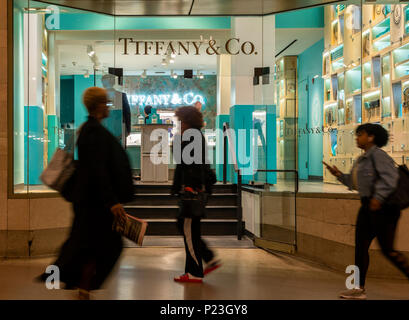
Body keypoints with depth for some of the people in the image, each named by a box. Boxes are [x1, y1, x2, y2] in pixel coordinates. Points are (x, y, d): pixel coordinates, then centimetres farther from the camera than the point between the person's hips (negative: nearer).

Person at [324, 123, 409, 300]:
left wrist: (379, 197, -33)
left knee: (387, 249, -7)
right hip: (368, 206, 10)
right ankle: (359, 288, 9)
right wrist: (339, 175, 11)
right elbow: (356, 184, 21)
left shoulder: (377, 154, -12)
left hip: (383, 207, -10)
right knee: (360, 246, 5)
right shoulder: (362, 159, 17)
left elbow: (390, 176, -24)